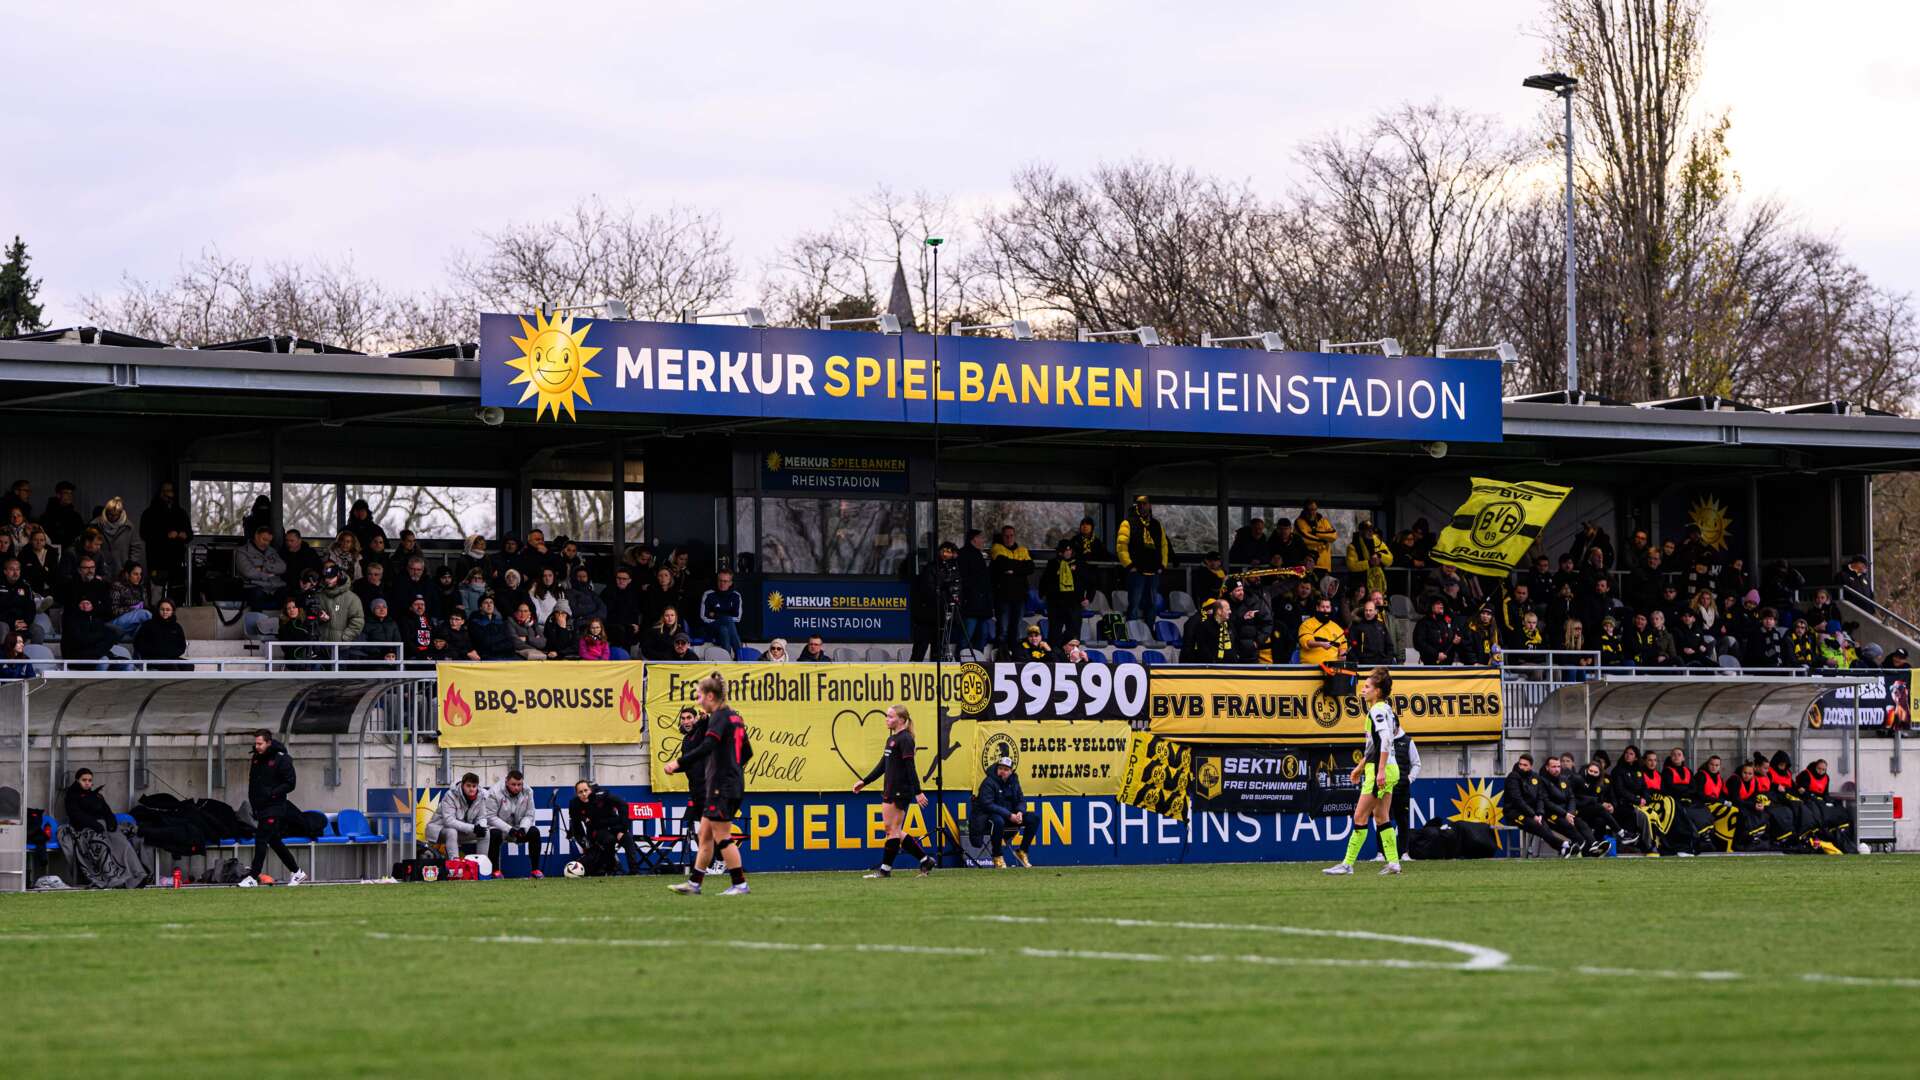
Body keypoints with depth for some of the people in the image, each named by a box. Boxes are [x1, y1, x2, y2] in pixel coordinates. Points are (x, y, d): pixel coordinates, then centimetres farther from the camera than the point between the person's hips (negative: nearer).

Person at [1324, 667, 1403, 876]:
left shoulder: (1378, 710, -13)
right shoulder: (1384, 709, 17)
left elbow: (1386, 739, -25)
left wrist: (1381, 770, -27)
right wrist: (1361, 767, 31)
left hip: (1381, 771, -10)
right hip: (1388, 770, 10)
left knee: (1360, 817, -6)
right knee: (1381, 817, 13)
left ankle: (1348, 864, -5)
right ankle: (1393, 862, 11)